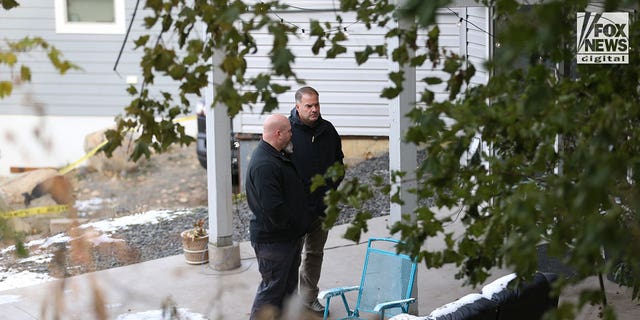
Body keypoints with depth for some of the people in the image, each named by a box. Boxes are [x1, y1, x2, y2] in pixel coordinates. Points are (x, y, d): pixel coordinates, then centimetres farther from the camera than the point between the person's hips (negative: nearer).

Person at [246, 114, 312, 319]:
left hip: (290, 236, 10)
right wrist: (295, 224, -16)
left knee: (288, 286, 19)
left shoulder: (278, 156, 11)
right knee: (272, 287, -3)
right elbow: (274, 208, -29)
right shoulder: (264, 165, -25)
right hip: (272, 239, -10)